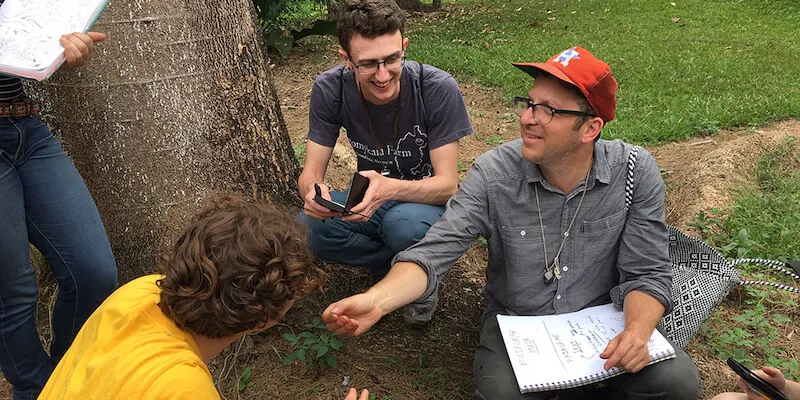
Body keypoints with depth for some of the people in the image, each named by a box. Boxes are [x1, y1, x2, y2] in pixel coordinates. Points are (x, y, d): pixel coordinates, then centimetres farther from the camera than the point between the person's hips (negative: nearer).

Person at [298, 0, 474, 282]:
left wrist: (389, 189, -44)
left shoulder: (439, 89, -23)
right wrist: (313, 192, -38)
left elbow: (447, 184, -22)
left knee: (404, 224, -37)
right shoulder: (329, 90, -14)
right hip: (371, 201, 3)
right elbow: (311, 173, -11)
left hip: (426, 200, -3)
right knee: (308, 227, -25)